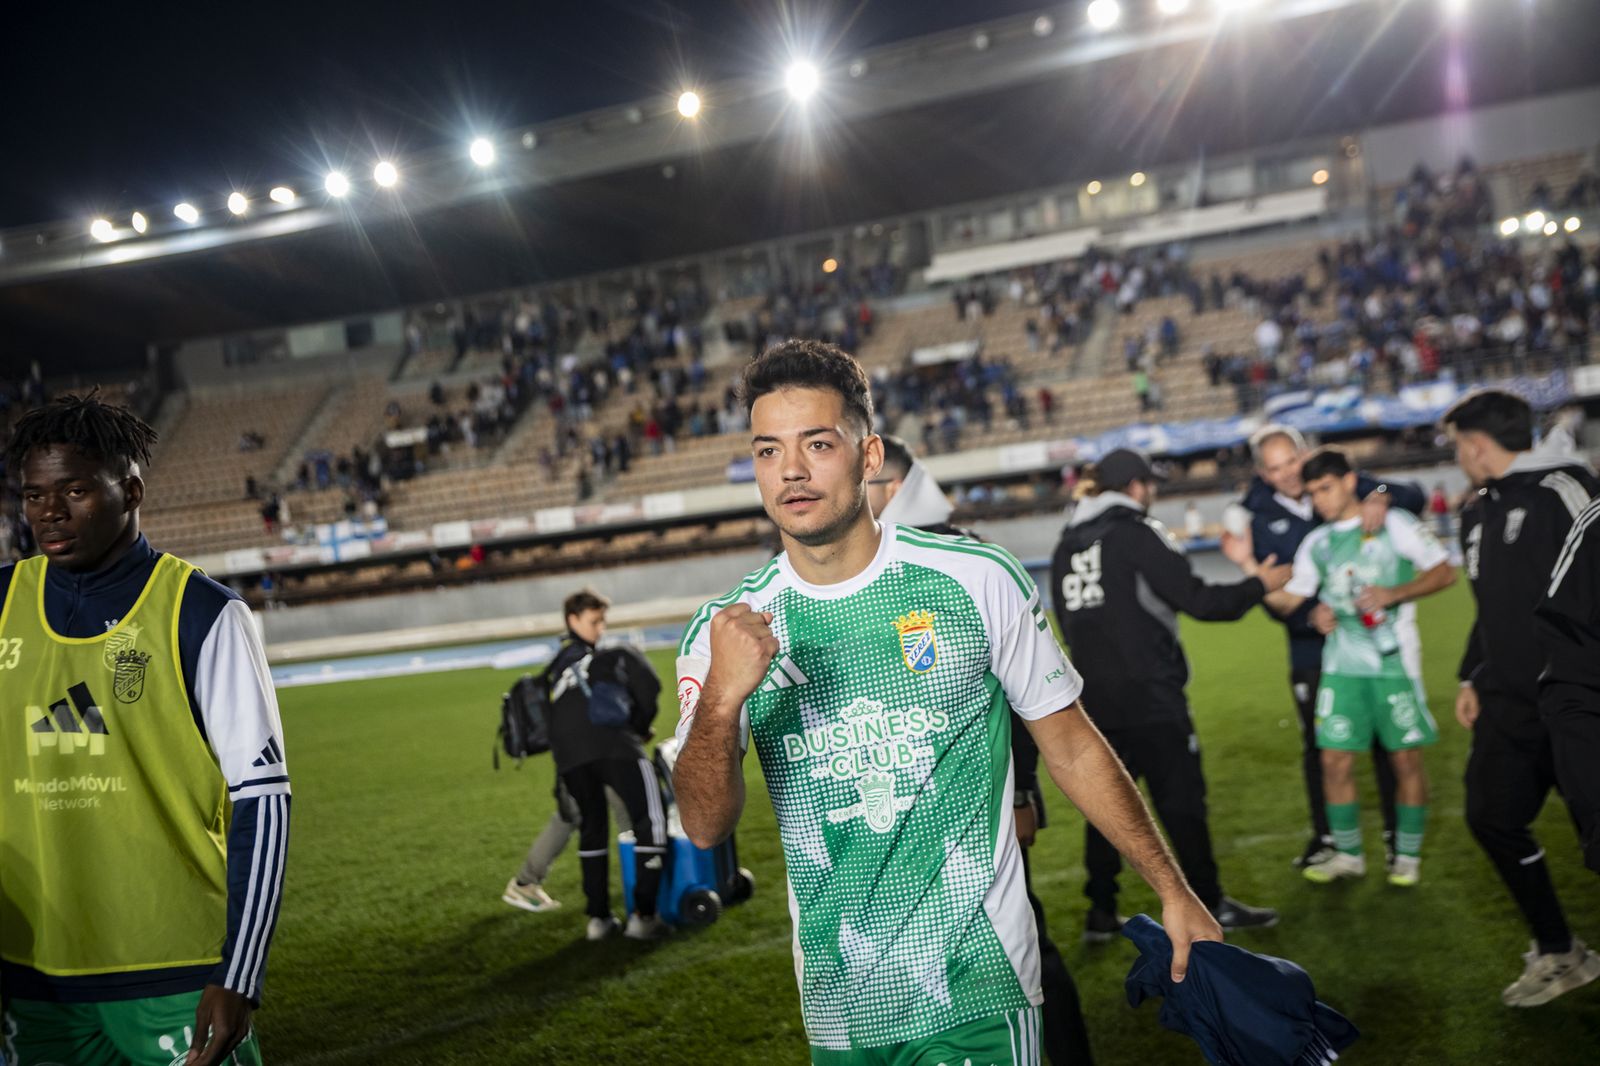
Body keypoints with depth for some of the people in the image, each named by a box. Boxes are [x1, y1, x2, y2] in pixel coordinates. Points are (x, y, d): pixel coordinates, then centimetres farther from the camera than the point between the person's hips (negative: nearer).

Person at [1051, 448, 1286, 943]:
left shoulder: (1067, 546, 11)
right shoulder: (1137, 533, -9)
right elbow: (1198, 600, -11)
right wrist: (1259, 585, 2)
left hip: (1095, 699, 6)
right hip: (1149, 697, -6)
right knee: (1180, 799, 2)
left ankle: (1101, 911, 14)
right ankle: (1211, 904, 10)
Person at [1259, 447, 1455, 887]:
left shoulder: (1393, 524, -2)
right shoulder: (1316, 543, 10)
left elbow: (1444, 572, -3)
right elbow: (1287, 601, 7)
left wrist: (1393, 594, -16)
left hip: (1393, 661, -4)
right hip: (1341, 665, 4)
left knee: (1405, 759, 2)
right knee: (1335, 760, 2)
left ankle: (1408, 856, 16)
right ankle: (1347, 854, 16)